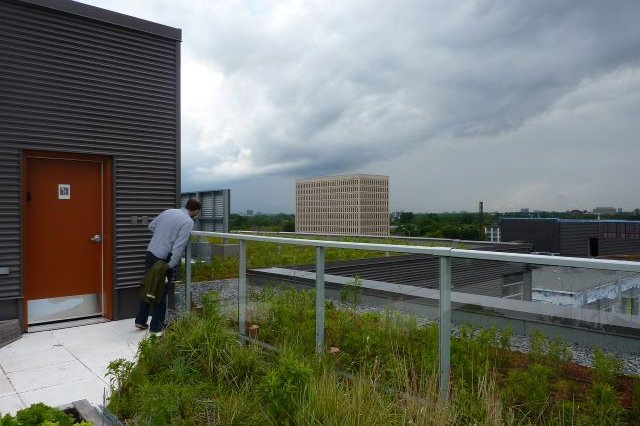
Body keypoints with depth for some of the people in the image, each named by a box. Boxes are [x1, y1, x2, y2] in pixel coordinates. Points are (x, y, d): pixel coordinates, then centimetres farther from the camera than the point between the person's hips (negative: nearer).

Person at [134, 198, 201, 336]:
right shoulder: (188, 222, -10)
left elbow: (151, 225, 22)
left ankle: (140, 321, 29)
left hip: (151, 253, 7)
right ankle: (156, 327, 13)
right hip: (164, 259, -7)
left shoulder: (168, 212, 10)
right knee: (161, 293, 5)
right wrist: (171, 266, -16)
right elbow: (179, 246, -18)